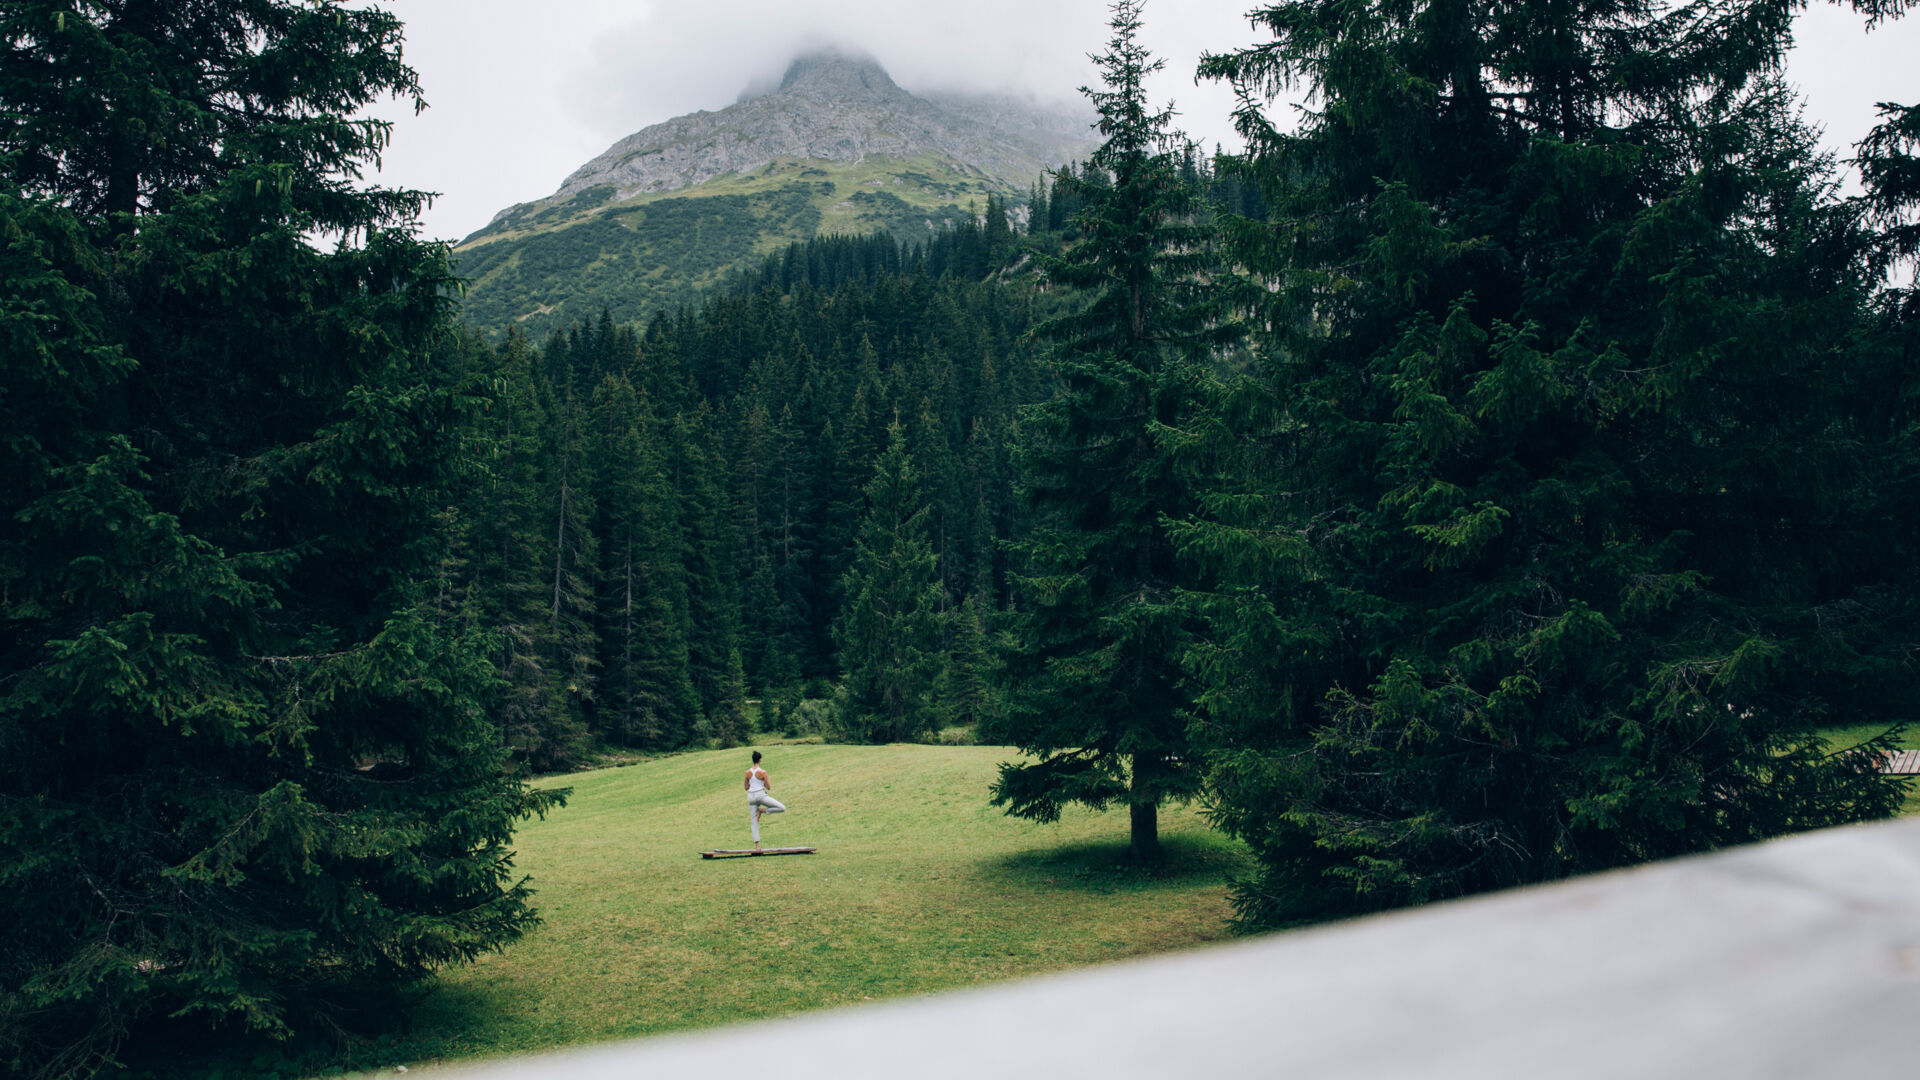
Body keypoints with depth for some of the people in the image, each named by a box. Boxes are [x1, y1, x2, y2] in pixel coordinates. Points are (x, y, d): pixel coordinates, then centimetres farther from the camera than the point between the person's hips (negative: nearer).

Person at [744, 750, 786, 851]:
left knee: (754, 822, 9)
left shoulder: (748, 772, 4)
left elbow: (746, 787, 13)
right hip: (761, 795, -5)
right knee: (782, 808, 1)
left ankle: (757, 846, 5)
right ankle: (763, 810, -3)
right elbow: (768, 787, -6)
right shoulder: (763, 772, -9)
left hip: (751, 796, 5)